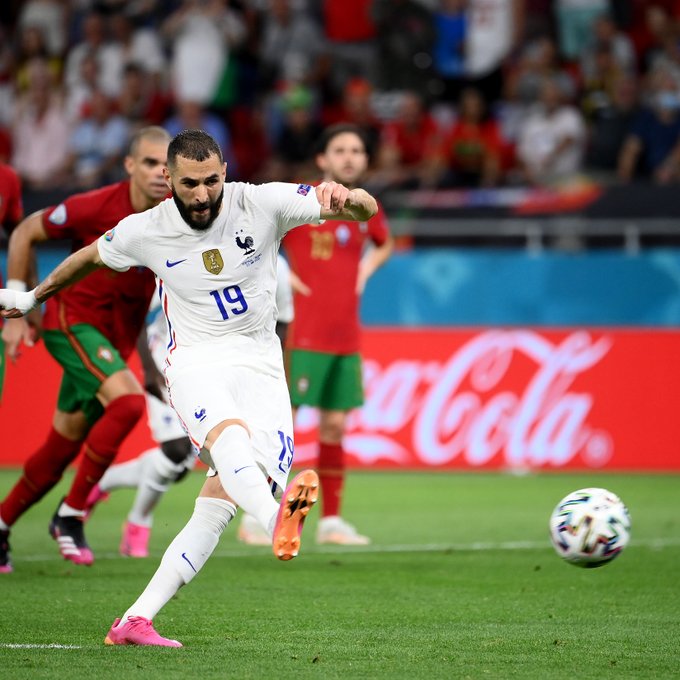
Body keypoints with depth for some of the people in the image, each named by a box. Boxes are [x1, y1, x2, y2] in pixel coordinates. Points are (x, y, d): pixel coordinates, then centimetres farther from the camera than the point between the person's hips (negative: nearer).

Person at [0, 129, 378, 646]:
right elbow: (92, 257, 21)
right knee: (229, 433, -37)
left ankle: (135, 621, -12)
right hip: (196, 361, -1)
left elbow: (367, 210, -12)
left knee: (220, 505, -15)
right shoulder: (146, 231, -1)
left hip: (260, 365, 1)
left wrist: (346, 197, -36)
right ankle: (278, 523, -69)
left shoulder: (263, 204, -6)